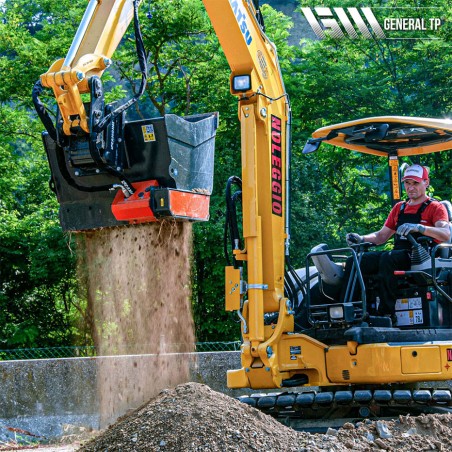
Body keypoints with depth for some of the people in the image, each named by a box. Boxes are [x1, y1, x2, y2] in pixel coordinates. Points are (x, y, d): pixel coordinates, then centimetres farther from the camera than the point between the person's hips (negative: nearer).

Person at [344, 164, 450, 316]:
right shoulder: (399, 208, 26)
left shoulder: (435, 207, 6)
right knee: (353, 262, -15)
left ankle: (386, 313, -39)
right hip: (398, 254, 6)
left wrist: (419, 228, -29)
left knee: (387, 258, -37)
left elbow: (445, 234, -13)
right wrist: (361, 239, 7)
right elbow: (381, 236, 27)